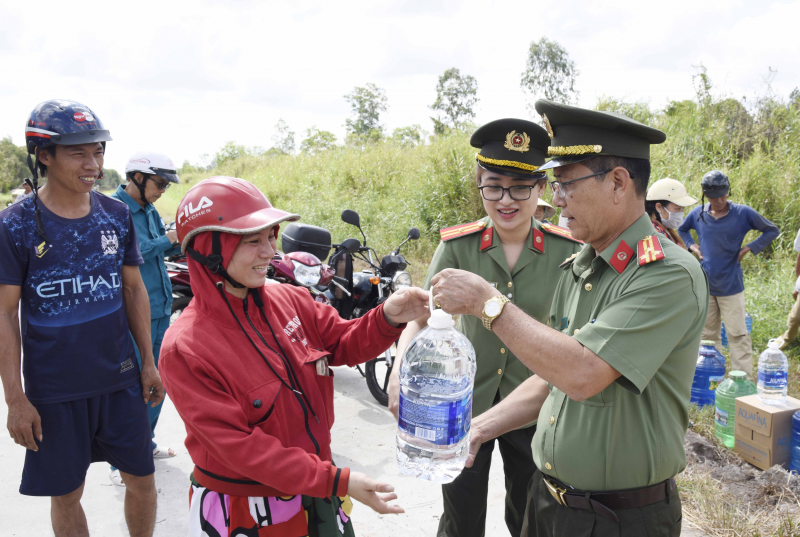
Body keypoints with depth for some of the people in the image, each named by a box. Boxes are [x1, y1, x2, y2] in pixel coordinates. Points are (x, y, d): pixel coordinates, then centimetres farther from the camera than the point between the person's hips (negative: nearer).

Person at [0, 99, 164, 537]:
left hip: (120, 379, 3)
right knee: (66, 494, 12)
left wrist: (148, 361, 7)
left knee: (141, 479, 11)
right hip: (54, 390, -2)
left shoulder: (117, 215, 0)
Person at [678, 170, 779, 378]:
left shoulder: (743, 213, -6)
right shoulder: (698, 213, 2)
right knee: (707, 335, 11)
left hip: (731, 286, -3)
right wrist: (692, 246, 4)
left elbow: (772, 231, 3)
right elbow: (681, 230, 21)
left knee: (738, 334, -1)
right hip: (705, 285, 3)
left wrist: (749, 248, -7)